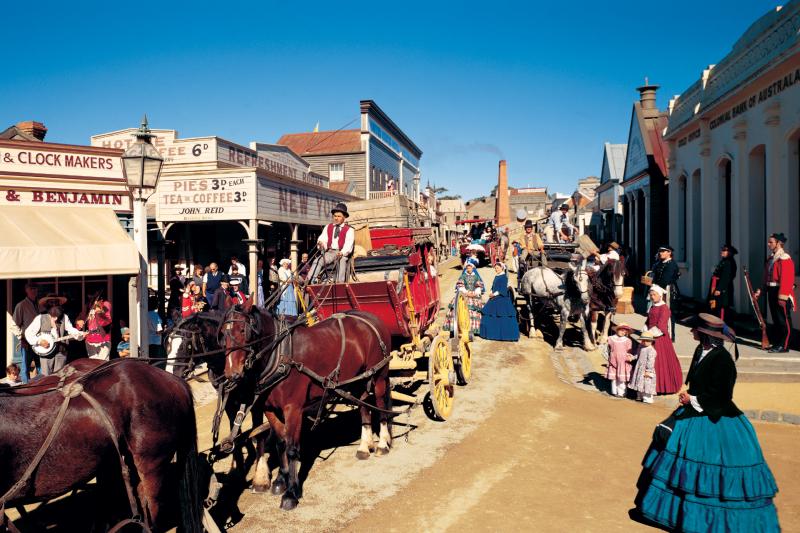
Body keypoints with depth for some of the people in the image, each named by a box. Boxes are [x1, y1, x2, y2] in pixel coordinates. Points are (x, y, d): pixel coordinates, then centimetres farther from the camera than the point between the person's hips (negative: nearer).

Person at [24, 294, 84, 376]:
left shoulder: (64, 317, 4)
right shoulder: (40, 318, -2)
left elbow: (71, 330, 8)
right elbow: (28, 332, -1)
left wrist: (79, 335, -13)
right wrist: (39, 341, -14)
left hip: (61, 351, 2)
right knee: (46, 377, -1)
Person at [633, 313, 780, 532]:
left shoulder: (721, 359, -22)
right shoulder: (701, 350, 4)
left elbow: (720, 396, -21)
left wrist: (693, 400, -14)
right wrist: (689, 398, 4)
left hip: (714, 421, -9)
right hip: (695, 414, 9)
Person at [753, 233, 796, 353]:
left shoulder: (784, 258, -13)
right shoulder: (772, 258, 15)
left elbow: (786, 279, -20)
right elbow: (767, 277, 19)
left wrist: (782, 296, -24)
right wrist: (760, 291, 14)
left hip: (781, 294, -9)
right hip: (772, 292, 9)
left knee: (784, 321, -2)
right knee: (776, 320, 14)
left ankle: (784, 346, 2)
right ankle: (777, 344, 21)